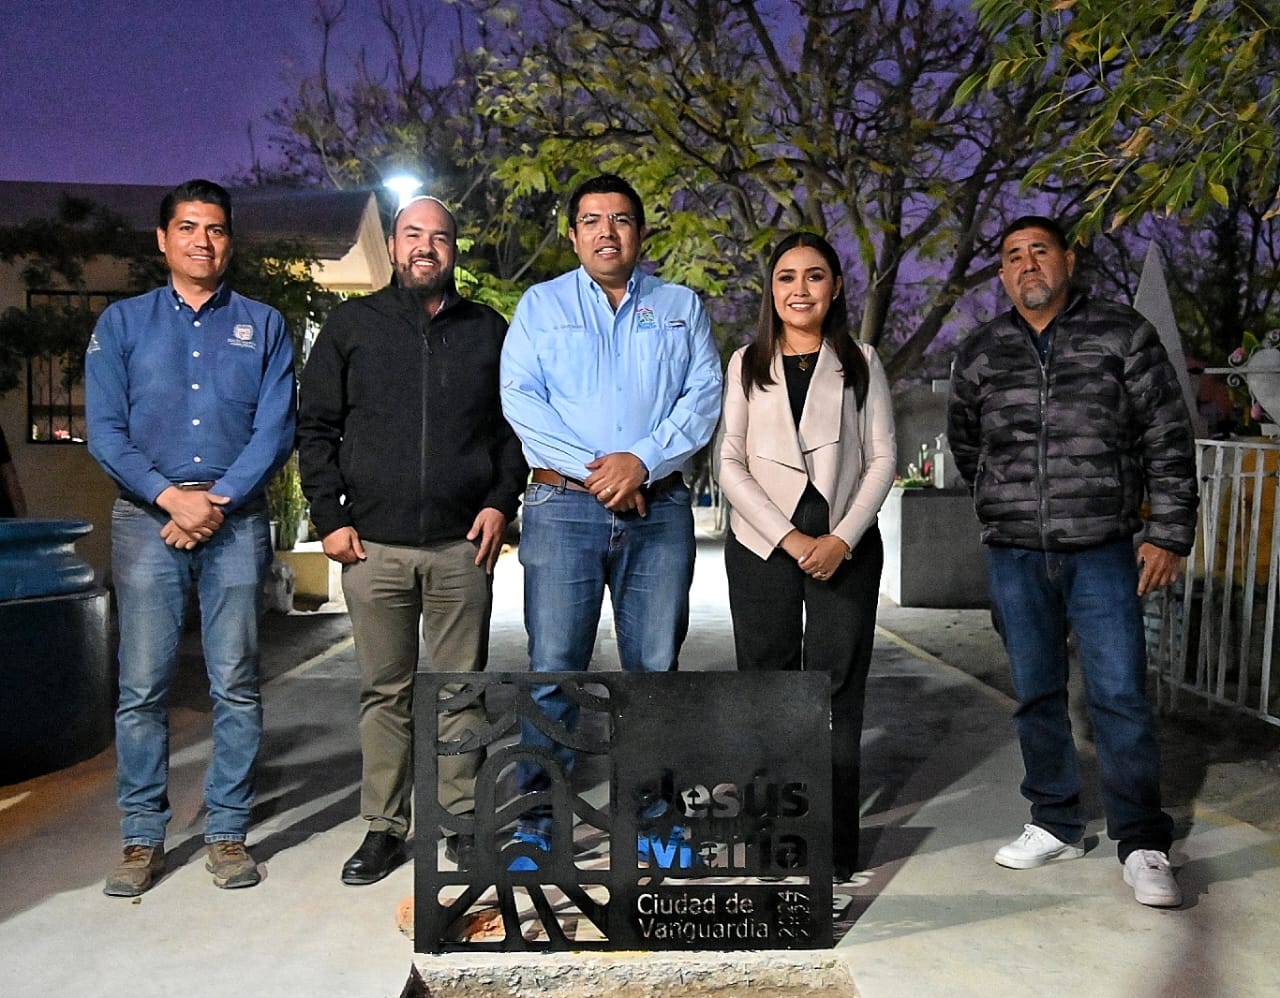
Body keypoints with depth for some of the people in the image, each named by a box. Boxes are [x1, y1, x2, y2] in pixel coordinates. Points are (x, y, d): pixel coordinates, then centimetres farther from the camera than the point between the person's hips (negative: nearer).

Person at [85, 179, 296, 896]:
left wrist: (217, 501, -10)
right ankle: (144, 838, 14)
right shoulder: (122, 323, 12)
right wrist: (169, 496, -11)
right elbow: (104, 431, 3)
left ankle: (228, 832, 13)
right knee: (143, 687, 1)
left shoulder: (264, 325, 11)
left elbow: (277, 429, 1)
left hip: (238, 519, 0)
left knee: (237, 684, 2)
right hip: (146, 519, 1)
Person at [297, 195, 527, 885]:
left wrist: (501, 500, 0)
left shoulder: (487, 330, 12)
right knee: (385, 691, 7)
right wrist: (329, 517, 0)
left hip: (463, 544, 0)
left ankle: (462, 820, 20)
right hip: (373, 544, 0)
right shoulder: (352, 326, 10)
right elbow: (316, 428, 9)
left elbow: (514, 425, 14)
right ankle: (384, 826, 20)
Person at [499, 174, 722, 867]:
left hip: (660, 507, 2)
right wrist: (592, 468, -11)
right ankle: (536, 824, 9)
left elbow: (704, 395, 4)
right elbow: (518, 396, 0)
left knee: (656, 666, 6)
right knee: (553, 670, -3)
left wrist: (643, 461, -12)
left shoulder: (682, 307, 16)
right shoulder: (542, 304, 13)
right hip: (563, 505, -1)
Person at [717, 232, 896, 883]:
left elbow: (882, 459, 5)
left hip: (845, 549, 0)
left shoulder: (860, 362, 9)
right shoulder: (747, 364, 9)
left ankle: (834, 851, 10)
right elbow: (731, 465, 2)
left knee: (836, 696, 0)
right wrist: (789, 539, -8)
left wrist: (842, 539, -9)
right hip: (761, 547, 1)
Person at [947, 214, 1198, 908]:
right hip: (1014, 555, 3)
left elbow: (1168, 437, 1)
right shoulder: (980, 354, 9)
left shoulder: (1122, 334, 2)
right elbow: (964, 441, 22)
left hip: (1103, 550, -3)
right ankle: (1055, 825, 25)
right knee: (1037, 694, 11)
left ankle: (1142, 846, 8)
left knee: (1120, 695, -4)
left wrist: (1168, 532, -4)